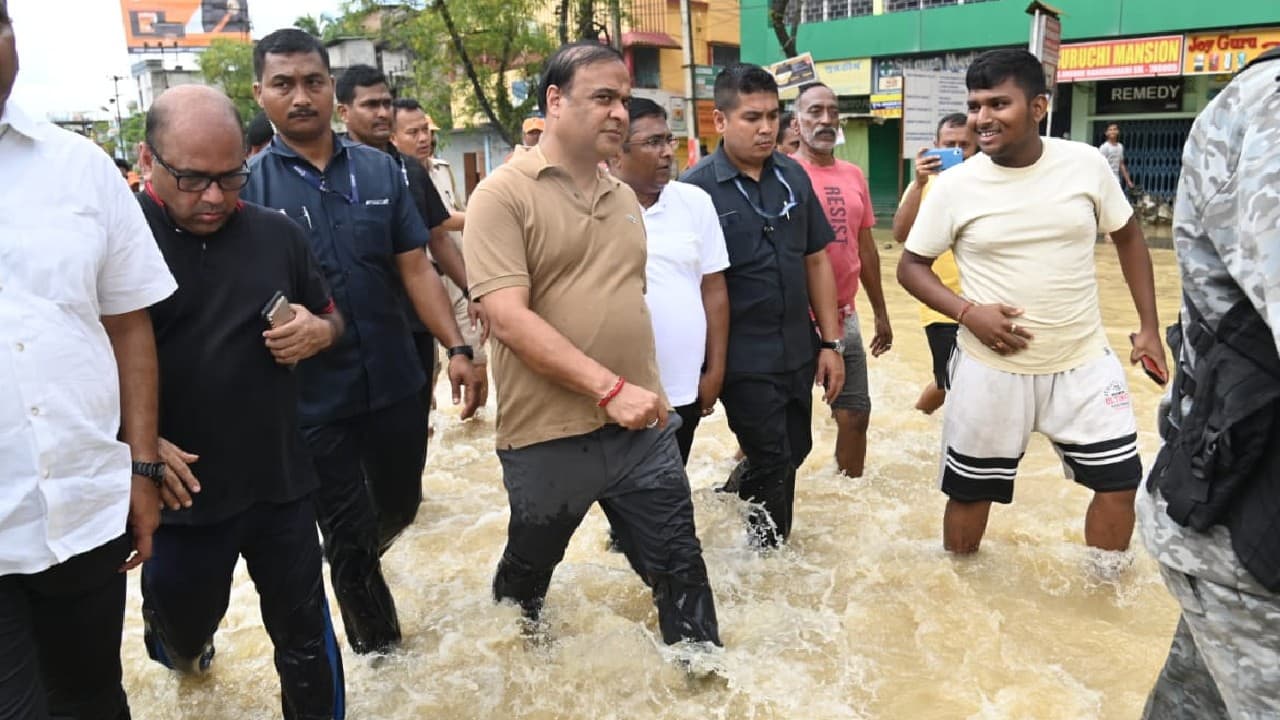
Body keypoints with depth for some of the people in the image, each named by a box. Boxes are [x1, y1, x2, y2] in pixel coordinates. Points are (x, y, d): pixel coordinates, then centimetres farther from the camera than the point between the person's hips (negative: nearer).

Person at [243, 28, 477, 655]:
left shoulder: (381, 171, 2)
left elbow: (416, 269, 2)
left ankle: (356, 565, 55)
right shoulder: (249, 184, -5)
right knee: (348, 532, 10)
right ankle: (379, 646, 33)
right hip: (312, 397, -2)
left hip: (395, 383, 3)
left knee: (399, 506, 20)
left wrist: (456, 348, -5)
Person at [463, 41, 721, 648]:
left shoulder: (623, 197, 11)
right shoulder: (503, 194, -11)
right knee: (527, 572, 20)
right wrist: (609, 387, -26)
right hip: (549, 438, -4)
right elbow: (508, 319, -21)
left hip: (642, 427, 5)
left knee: (681, 569, 10)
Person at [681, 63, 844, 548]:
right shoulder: (696, 188, -11)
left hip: (799, 352, 5)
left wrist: (831, 343, 5)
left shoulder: (793, 176, 4)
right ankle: (766, 553, 31)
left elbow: (817, 261, 8)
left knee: (793, 452, 17)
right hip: (744, 360, -5)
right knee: (773, 466, 7)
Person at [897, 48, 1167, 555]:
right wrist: (967, 312, -19)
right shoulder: (954, 185, -11)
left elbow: (1128, 237, 9)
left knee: (1119, 482, 8)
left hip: (1084, 362, 2)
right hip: (992, 368, -1)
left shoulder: (1087, 164, -6)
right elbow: (911, 266, -3)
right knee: (969, 491, 10)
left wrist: (1149, 328, 6)